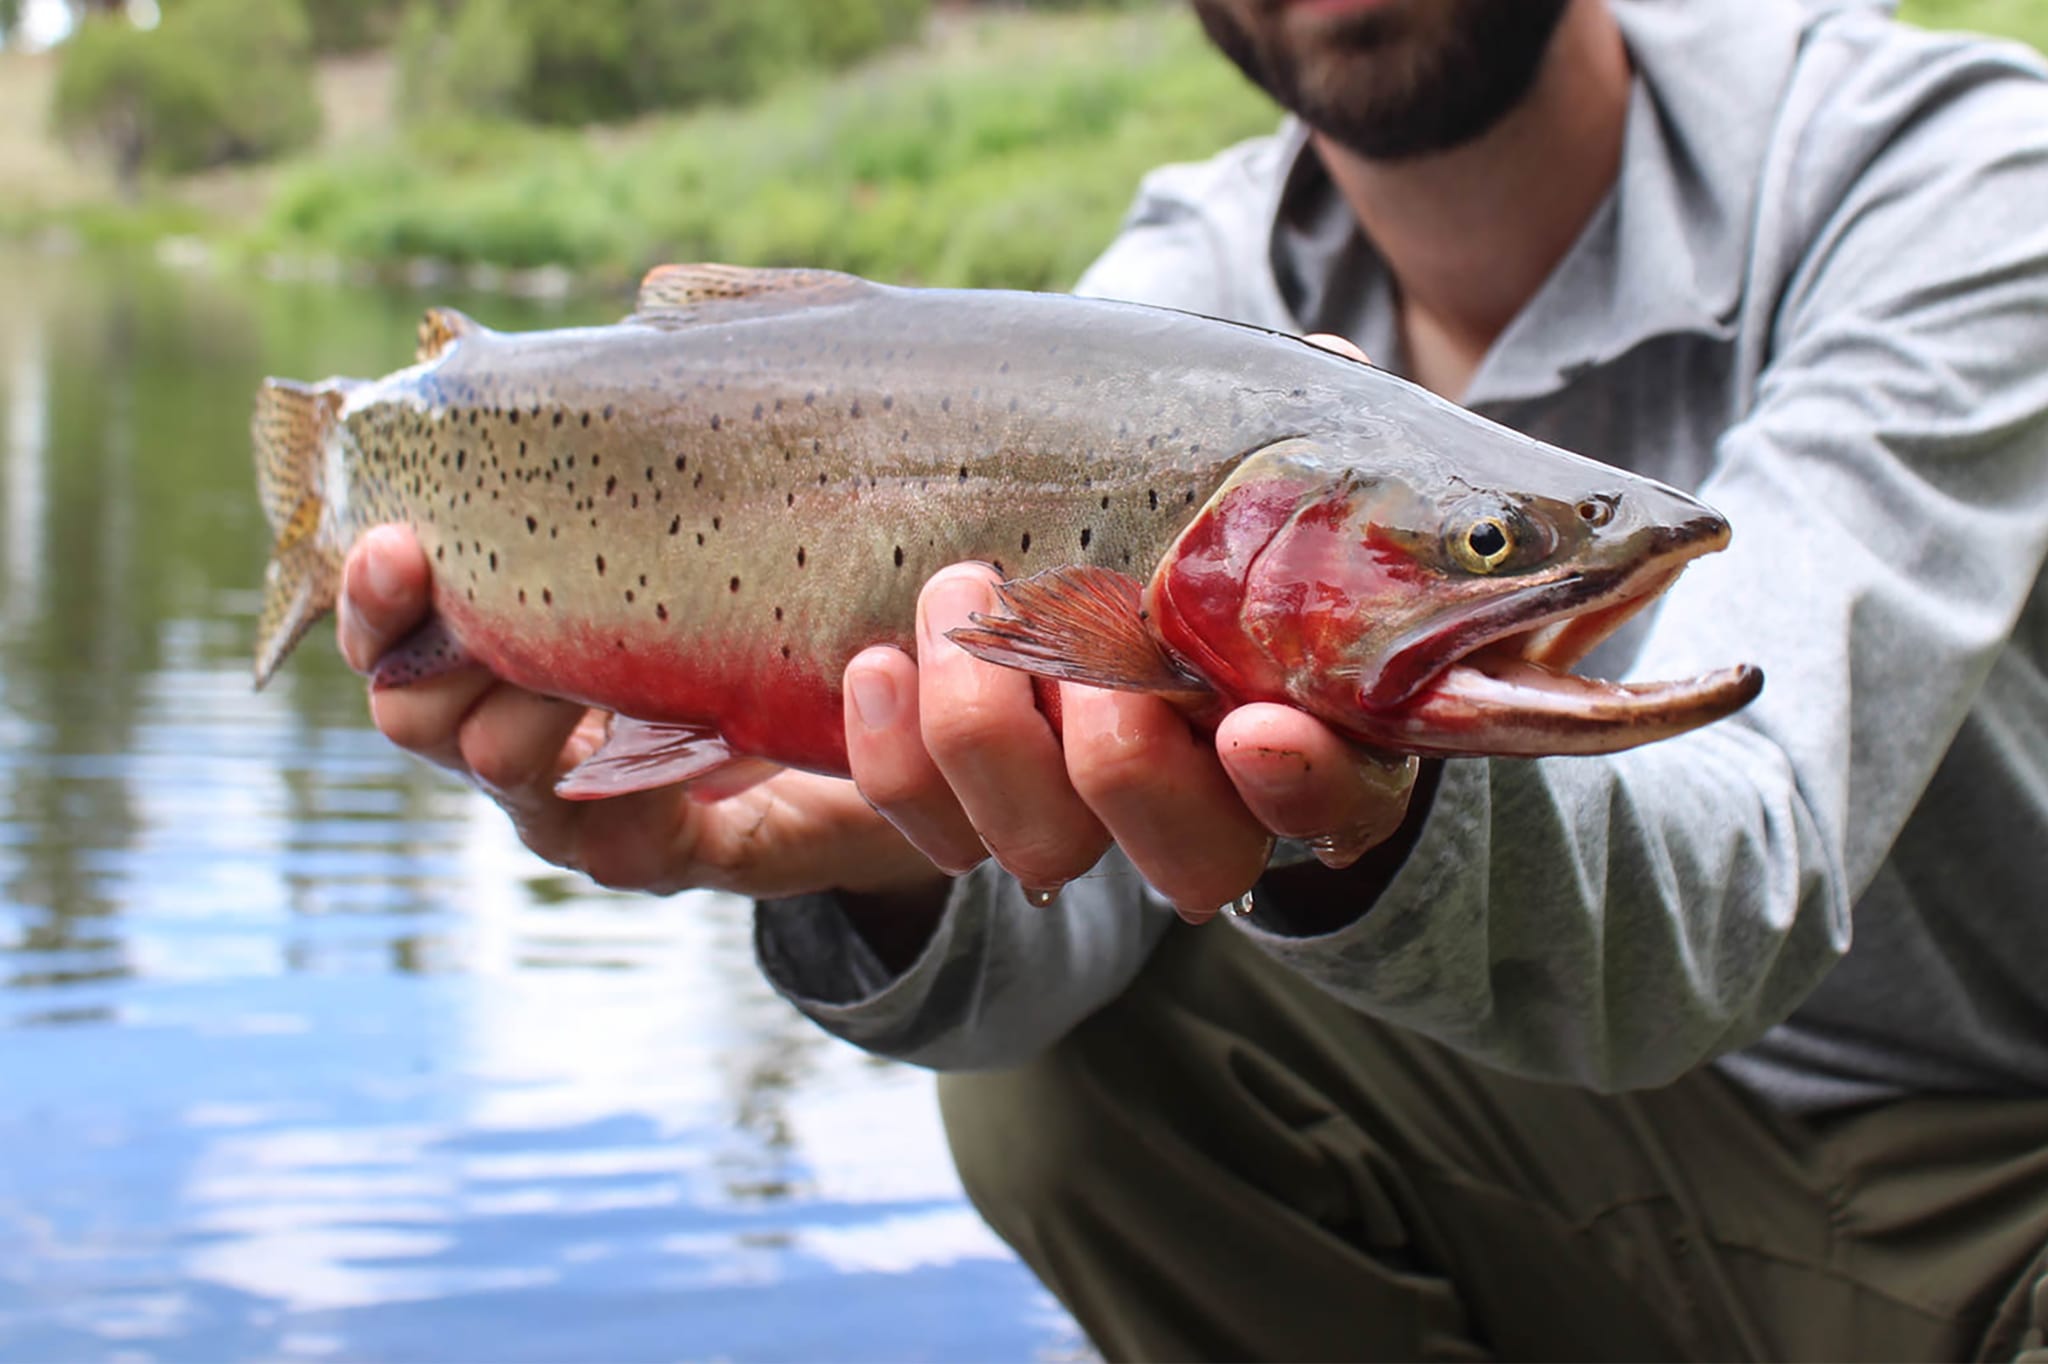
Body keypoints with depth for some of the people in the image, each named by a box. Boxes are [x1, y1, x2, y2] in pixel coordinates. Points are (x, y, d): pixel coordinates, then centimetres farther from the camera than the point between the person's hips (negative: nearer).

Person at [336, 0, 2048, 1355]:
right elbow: (1060, 929, -18)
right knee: (1060, 1054, -14)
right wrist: (866, 855, -41)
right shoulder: (1190, 286, -7)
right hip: (1646, 1154, 4)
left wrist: (1377, 825, -56)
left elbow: (1742, 865, -35)